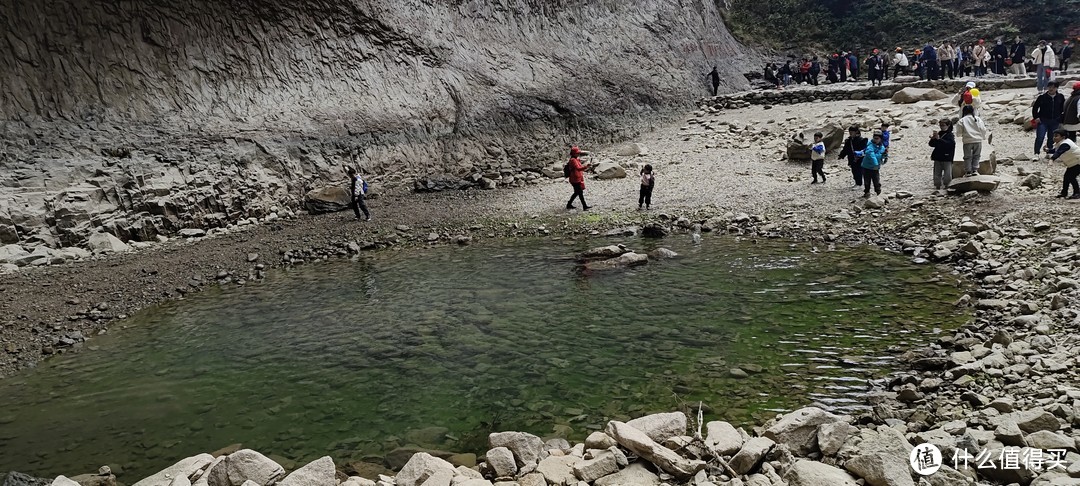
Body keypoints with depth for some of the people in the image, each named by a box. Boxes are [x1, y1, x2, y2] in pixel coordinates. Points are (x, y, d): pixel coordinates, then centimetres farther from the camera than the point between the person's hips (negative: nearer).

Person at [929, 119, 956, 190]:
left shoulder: (950, 135, -6)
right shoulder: (938, 133, 11)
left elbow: (949, 144, -23)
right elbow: (932, 144, 11)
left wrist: (938, 139, -26)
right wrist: (933, 139, -10)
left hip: (947, 158, -5)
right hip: (938, 158, 5)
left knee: (947, 174, -8)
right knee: (937, 173, 7)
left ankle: (947, 186, 1)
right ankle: (937, 186, 13)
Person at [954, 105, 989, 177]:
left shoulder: (961, 120, -1)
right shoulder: (978, 119, 4)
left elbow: (959, 133, -3)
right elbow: (983, 129, 1)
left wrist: (959, 136, 20)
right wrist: (983, 137, 20)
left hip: (967, 141, -1)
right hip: (978, 140, 2)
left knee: (967, 157, 6)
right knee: (976, 156, 12)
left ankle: (968, 171, 3)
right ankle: (975, 170, 6)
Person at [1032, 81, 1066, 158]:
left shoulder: (1060, 97, 3)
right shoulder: (1042, 97, -6)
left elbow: (1063, 109, 14)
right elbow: (1035, 107, 2)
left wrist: (1062, 119, 9)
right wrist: (1036, 117, -4)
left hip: (1055, 122, 3)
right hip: (1043, 121, -3)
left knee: (1052, 138, 11)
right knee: (1039, 137, -10)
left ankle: (1050, 151, 25)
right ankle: (1036, 154, -6)